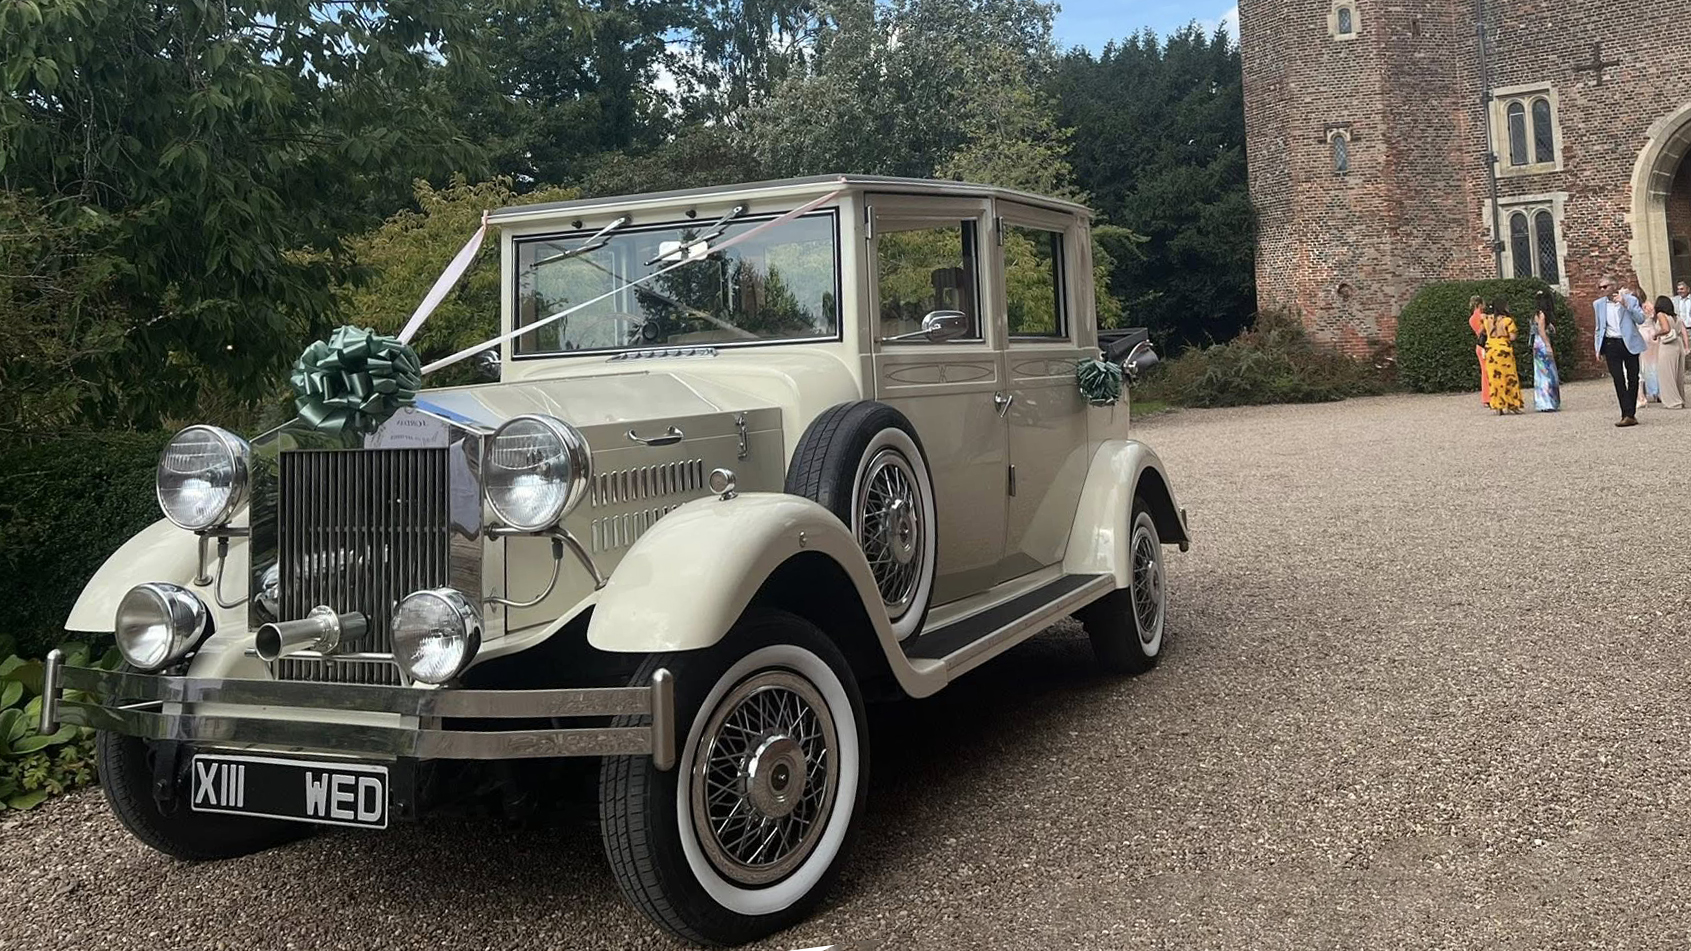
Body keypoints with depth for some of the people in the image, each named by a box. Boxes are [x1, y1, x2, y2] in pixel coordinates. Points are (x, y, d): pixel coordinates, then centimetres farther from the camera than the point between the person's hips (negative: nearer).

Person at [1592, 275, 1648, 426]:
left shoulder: (1630, 300, 1)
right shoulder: (1598, 304, 9)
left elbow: (1641, 319, -8)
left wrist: (1626, 305, -17)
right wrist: (1598, 348, 11)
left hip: (1629, 344, -1)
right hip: (1611, 345, 1)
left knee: (1632, 378, 4)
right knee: (1618, 380, -8)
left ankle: (1630, 414, 12)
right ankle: (1628, 414, -11)